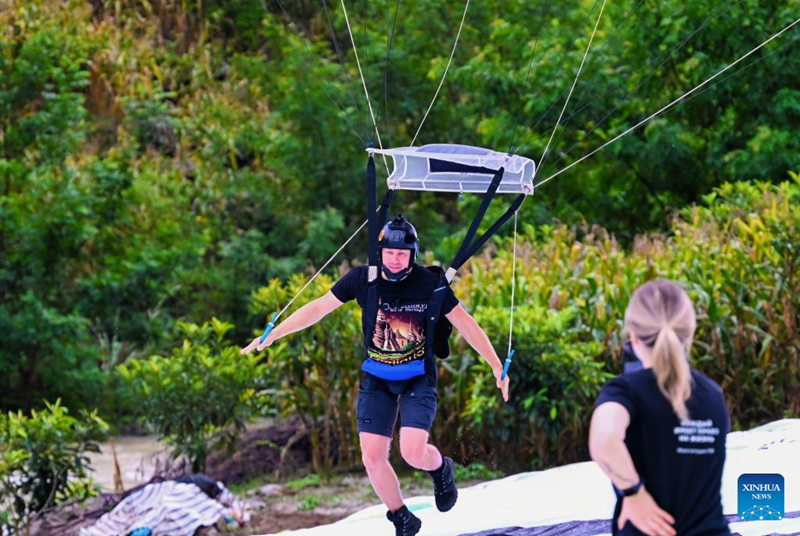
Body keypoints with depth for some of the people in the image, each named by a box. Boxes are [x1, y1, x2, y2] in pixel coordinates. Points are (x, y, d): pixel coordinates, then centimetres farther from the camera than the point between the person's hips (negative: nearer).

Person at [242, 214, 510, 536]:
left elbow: (466, 324, -8)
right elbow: (319, 308, -2)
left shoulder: (430, 284, -15)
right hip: (376, 379, 2)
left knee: (412, 452, -21)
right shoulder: (362, 279, -10)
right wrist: (272, 335, -3)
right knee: (372, 458, -5)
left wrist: (497, 366, -10)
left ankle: (441, 468, 17)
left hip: (418, 379, -2)